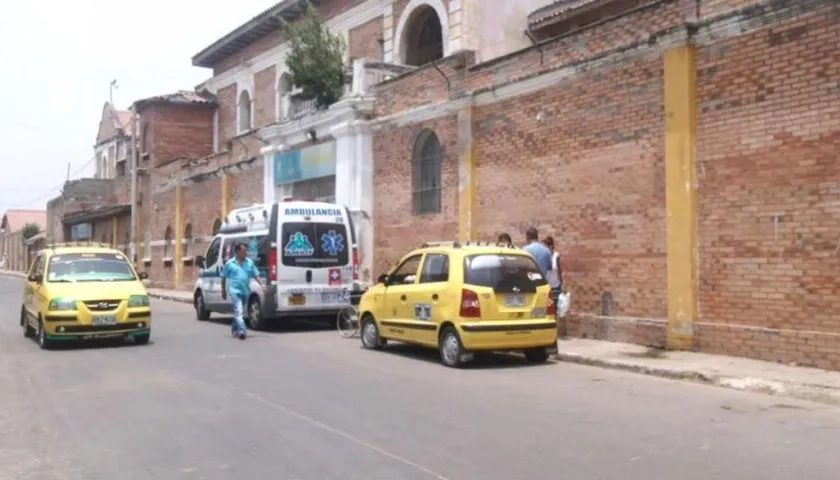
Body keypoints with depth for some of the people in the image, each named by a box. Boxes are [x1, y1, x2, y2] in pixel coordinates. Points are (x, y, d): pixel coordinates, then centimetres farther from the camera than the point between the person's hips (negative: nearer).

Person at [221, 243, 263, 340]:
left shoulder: (250, 262, 5)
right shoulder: (230, 263, -2)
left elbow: (256, 275, 7)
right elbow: (224, 278, 6)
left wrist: (262, 285, -5)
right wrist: (224, 291, 7)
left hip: (245, 291, 5)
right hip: (235, 290, -5)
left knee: (239, 311, 17)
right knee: (239, 311, -16)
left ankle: (234, 329, 35)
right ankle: (242, 330, -25)